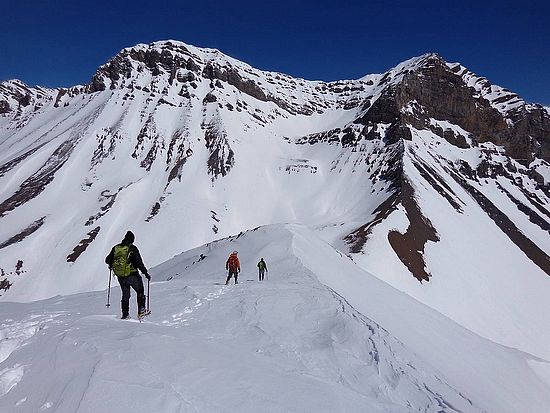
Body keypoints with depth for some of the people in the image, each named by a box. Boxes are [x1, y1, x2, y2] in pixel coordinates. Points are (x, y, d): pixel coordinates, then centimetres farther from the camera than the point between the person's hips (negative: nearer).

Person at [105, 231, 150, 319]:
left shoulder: (116, 248, 4)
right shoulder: (132, 248, -11)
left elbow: (108, 260, 9)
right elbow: (139, 263, -14)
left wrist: (111, 265, 31)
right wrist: (146, 273, -6)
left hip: (120, 277, 5)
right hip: (132, 275, -5)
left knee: (125, 295, 19)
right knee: (140, 291, 14)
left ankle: (125, 314, 20)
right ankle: (141, 310, 9)